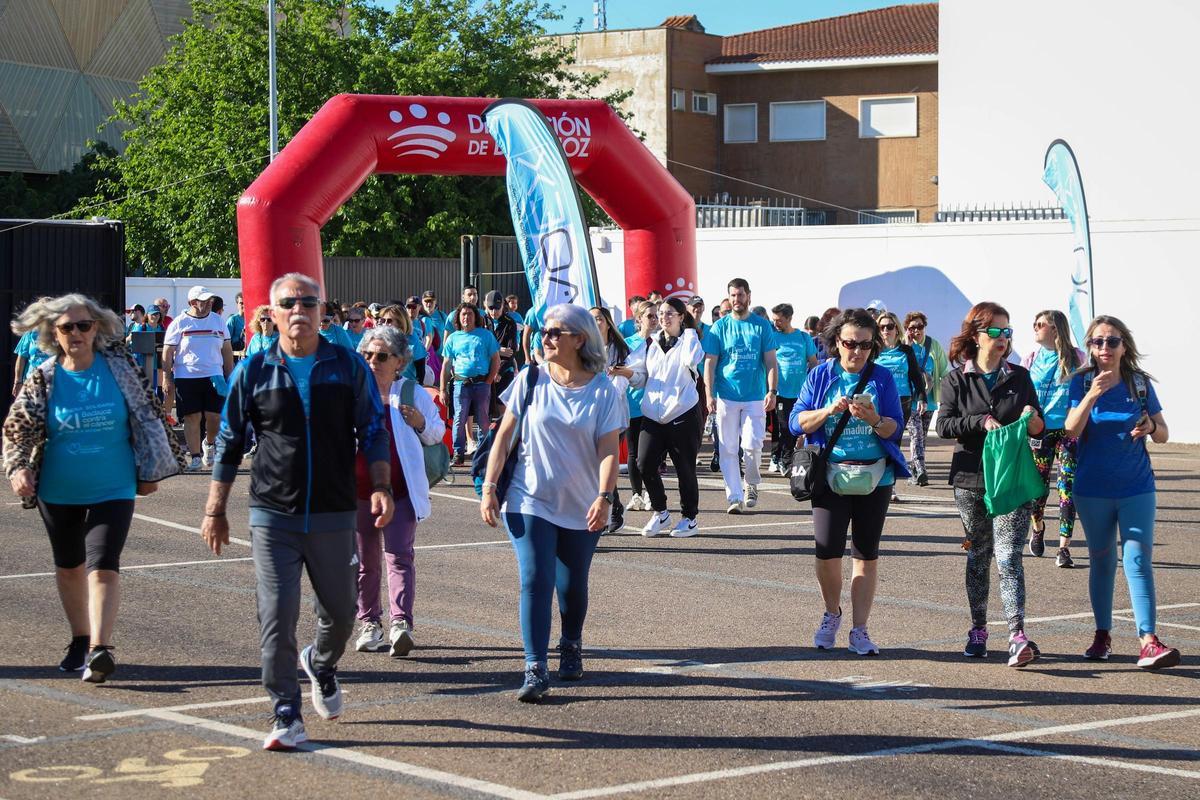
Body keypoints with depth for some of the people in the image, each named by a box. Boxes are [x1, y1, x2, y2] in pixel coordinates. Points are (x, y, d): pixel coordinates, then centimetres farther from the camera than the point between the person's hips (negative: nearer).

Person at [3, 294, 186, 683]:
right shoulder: (42, 379, -5)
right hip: (58, 492, 3)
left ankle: (100, 648, -21)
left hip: (112, 489, -2)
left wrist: (150, 469, 3)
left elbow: (147, 415, 1)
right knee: (69, 567, 16)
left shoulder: (119, 366, -6)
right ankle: (80, 640, 32)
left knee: (103, 567, -15)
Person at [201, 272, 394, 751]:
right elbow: (229, 443, 7)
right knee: (277, 617, -6)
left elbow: (372, 432, 6)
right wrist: (215, 510, 6)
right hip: (272, 514, -1)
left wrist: (381, 486, -8)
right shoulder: (254, 371, 2)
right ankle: (287, 717, 1)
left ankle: (321, 665, 45)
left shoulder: (348, 366, 3)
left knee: (340, 612, 12)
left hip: (334, 514, 1)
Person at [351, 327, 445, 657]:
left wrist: (421, 424, -8)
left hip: (400, 490, -2)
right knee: (365, 560, 10)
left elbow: (437, 433, 13)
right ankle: (369, 623, 21)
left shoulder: (413, 393, 4)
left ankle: (400, 623, -20)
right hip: (359, 489, 2)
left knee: (399, 555, -12)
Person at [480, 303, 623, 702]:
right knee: (535, 582, -12)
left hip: (582, 508, 0)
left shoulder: (604, 391, -5)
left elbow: (608, 449, -9)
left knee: (572, 587, 11)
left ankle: (571, 647, 39)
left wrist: (604, 496, -23)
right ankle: (535, 670, -11)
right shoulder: (530, 381, -2)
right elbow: (504, 434, 1)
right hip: (530, 501, 0)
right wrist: (488, 488, -4)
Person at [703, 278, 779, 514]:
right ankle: (735, 497, 5)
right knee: (729, 449, 0)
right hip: (726, 397, 1)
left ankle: (751, 484, 20)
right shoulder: (720, 327, 4)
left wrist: (772, 391, -8)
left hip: (755, 397, -1)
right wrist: (710, 395, -6)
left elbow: (771, 362, 3)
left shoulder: (762, 326, 4)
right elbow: (710, 363, 2)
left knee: (752, 445, -7)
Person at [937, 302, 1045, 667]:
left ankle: (1018, 637, -20)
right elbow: (944, 424, -7)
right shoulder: (956, 379, 4)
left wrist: (1033, 422, -11)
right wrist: (981, 422, -22)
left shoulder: (1019, 376, 8)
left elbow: (1040, 425, 13)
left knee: (1008, 557, -12)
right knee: (977, 557, 11)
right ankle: (978, 631, 23)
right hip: (971, 480, 1)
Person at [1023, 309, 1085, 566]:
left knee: (1067, 488, -9)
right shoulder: (1031, 360, 6)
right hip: (1039, 430, 2)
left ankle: (1064, 548, -8)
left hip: (1069, 430, -2)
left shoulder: (1075, 357, 1)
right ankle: (1038, 528, 37)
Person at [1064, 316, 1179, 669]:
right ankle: (1103, 635, 24)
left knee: (1138, 560, -11)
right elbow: (1071, 432, -14)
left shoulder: (1140, 383, 2)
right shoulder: (1082, 382, -2)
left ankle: (1149, 642, -18)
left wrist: (1151, 426, -16)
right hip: (1093, 489, 0)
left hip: (1137, 487, 0)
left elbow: (1163, 434, 8)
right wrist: (1091, 395, -27)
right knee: (1101, 560, 12)